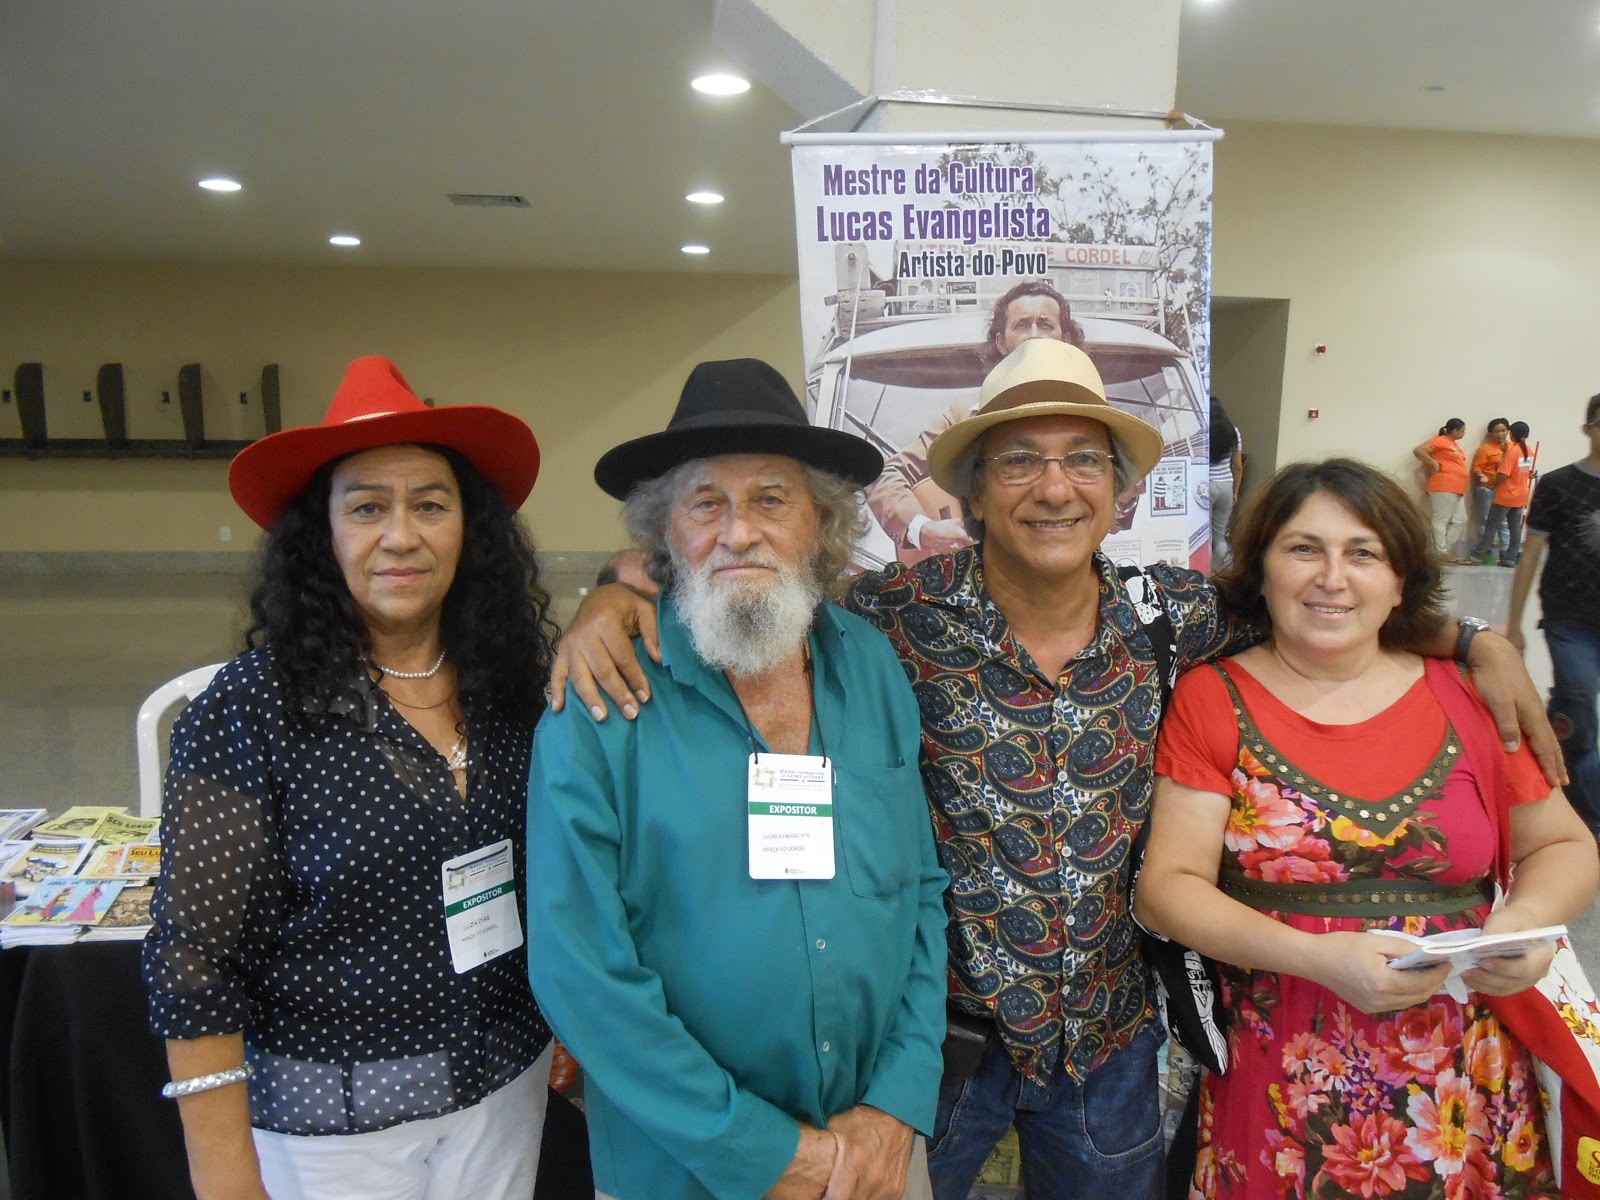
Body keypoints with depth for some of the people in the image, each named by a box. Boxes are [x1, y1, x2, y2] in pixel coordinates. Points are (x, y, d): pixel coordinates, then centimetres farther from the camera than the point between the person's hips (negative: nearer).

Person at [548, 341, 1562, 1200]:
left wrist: (1476, 640, -1)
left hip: (1109, 1034, 3)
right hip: (939, 1029, -3)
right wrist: (615, 595, -27)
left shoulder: (1169, 615, -9)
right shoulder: (903, 614, -18)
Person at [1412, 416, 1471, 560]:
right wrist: (1434, 464, -15)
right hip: (1443, 488, -10)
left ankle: (1447, 550, 17)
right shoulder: (1440, 441, -6)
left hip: (1456, 489, 10)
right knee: (1441, 521, -7)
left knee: (1457, 521, 11)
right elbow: (1418, 450, -15)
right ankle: (1442, 553, -5)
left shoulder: (1454, 444, 21)